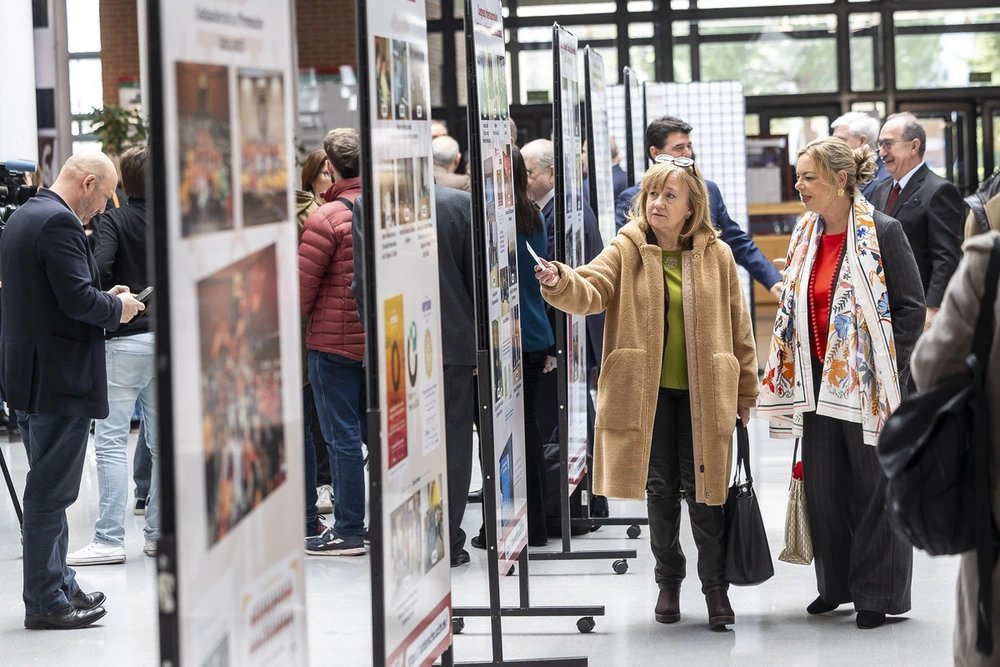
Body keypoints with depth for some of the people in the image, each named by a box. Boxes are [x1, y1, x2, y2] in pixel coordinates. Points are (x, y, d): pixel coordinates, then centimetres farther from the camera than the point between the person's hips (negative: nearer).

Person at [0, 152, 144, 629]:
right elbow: (79, 299, -23)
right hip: (61, 375, -11)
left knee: (48, 487, 17)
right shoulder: (59, 223, -18)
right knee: (51, 488, -5)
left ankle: (58, 585, 25)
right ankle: (46, 602, 0)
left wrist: (106, 300, 12)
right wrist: (117, 307, -5)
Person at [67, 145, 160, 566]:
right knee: (162, 440, 10)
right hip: (169, 336, 5)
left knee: (111, 439, -3)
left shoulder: (114, 221, -7)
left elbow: (98, 269, -20)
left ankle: (110, 539, -6)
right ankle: (160, 531, 14)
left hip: (126, 339, -5)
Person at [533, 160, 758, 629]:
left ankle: (715, 586, 15)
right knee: (660, 489, 10)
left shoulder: (716, 255, 0)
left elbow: (738, 326, 6)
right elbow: (591, 291, -16)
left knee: (704, 489, 2)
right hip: (649, 392, 1)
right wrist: (560, 283, -38)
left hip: (703, 392, -1)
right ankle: (669, 581, 26)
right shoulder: (627, 251, 0)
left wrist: (745, 390, 9)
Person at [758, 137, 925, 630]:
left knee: (875, 486, 2)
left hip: (866, 383, -6)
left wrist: (885, 369, -14)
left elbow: (911, 307, -11)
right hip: (819, 381, 6)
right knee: (822, 484, 10)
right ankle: (836, 583, 23)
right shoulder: (805, 234, 9)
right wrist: (786, 373, 9)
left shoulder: (882, 233, -11)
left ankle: (877, 592, 10)